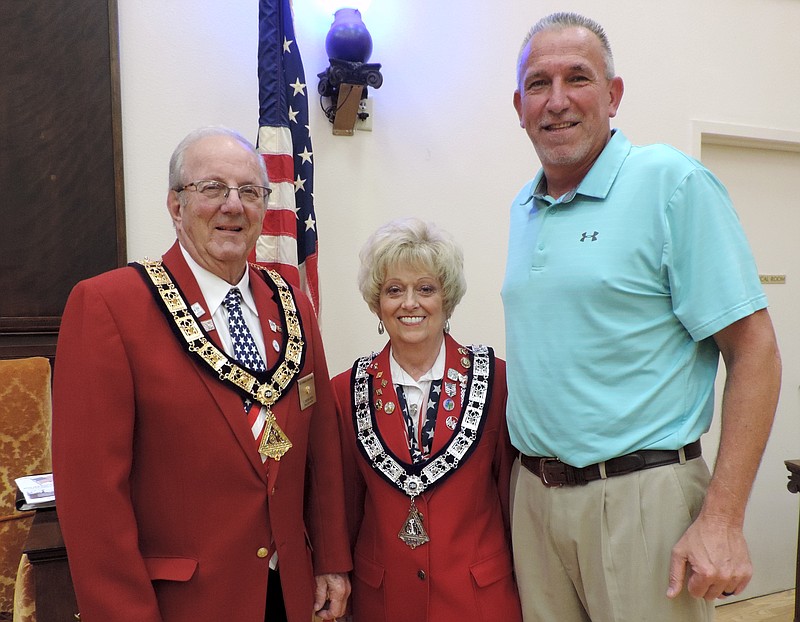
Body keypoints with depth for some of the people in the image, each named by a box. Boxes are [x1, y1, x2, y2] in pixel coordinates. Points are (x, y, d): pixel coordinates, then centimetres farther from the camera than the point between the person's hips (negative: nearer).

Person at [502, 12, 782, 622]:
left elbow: (755, 352, -12)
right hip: (533, 493, 6)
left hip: (640, 496, -5)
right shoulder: (523, 209, 9)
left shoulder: (672, 183, -10)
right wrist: (526, 470, 10)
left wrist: (723, 519, -17)